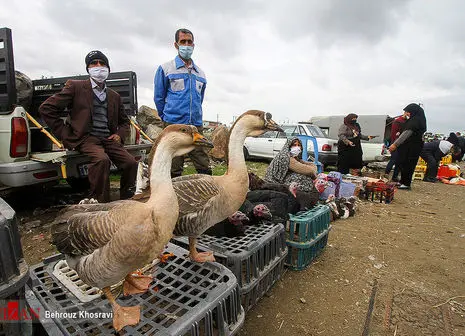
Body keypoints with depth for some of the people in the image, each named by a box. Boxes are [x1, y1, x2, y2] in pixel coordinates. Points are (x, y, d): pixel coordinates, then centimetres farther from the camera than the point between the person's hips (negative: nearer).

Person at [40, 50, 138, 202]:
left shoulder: (114, 96, 19)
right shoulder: (75, 86, 5)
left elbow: (124, 121, 30)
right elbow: (46, 109, 3)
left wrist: (119, 134, 7)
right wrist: (65, 135, -2)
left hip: (108, 139, 4)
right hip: (86, 138, -4)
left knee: (131, 163, -20)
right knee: (101, 159, -35)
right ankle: (100, 203, -21)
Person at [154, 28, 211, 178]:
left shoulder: (200, 73, 17)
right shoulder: (165, 69, 5)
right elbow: (158, 98, 7)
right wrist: (167, 118, 10)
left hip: (197, 126, 4)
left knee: (205, 168, -1)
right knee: (174, 171, 0)